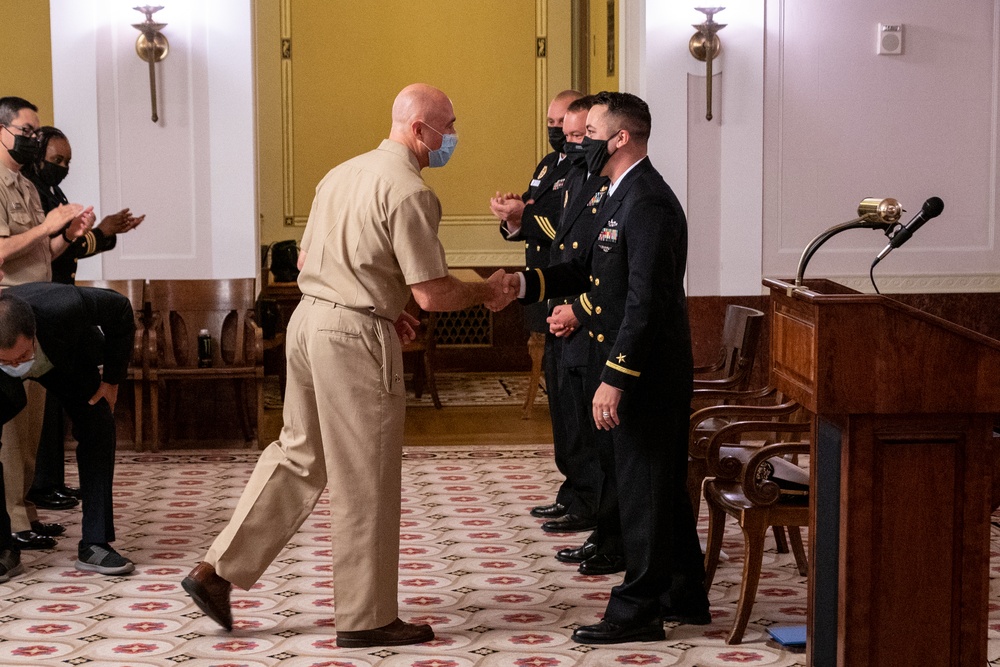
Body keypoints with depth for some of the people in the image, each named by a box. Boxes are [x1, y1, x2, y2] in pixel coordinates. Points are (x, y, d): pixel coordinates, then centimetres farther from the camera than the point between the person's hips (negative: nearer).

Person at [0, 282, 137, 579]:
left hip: (68, 361, 0)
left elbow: (120, 309, -24)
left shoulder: (65, 307, -44)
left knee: (98, 427, -15)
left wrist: (112, 379, -17)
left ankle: (95, 545, -8)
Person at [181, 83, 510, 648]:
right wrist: (486, 292, 1)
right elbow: (432, 294, -17)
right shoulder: (409, 192, -14)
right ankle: (367, 617, 14)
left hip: (309, 320, 9)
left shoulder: (344, 173, 13)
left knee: (298, 455, 19)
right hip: (356, 339, -8)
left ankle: (219, 570, 18)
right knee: (366, 480, 3)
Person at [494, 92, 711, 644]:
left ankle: (637, 612, 8)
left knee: (640, 488, -1)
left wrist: (613, 379, -25)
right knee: (662, 487, 17)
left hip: (644, 371, -10)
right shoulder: (622, 196, 13)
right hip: (634, 369, 10)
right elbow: (587, 270, 17)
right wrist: (525, 283, 2)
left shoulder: (648, 203, -20)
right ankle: (684, 595, 28)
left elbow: (645, 300, -25)